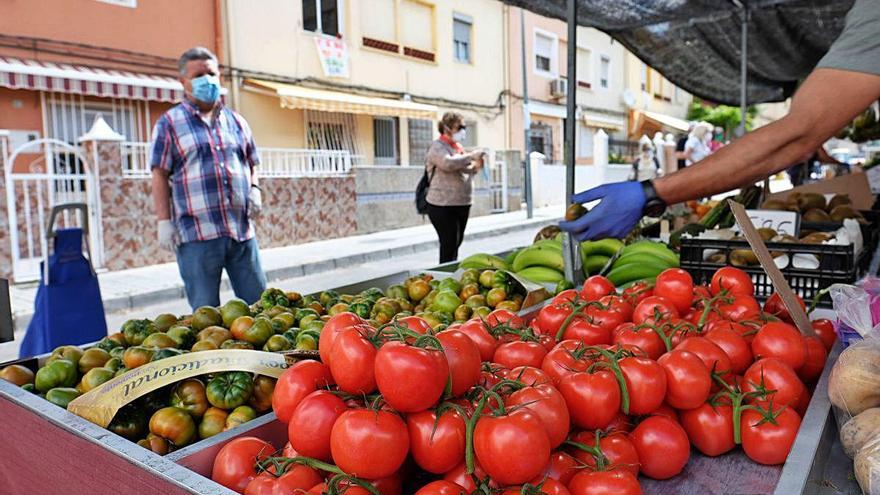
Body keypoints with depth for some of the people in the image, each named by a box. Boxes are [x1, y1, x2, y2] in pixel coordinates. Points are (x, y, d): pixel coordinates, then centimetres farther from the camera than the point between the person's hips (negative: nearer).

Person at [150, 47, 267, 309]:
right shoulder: (169, 123, 5)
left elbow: (251, 163, 23)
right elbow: (160, 175, 1)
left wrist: (254, 189, 2)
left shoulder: (236, 120, 16)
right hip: (197, 233, -3)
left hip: (242, 229, 4)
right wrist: (164, 222, -7)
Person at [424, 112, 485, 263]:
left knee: (456, 245, 11)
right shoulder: (438, 147, -8)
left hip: (462, 204, 8)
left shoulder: (458, 147, 16)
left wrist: (475, 167, 4)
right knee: (448, 246, -10)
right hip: (443, 206, -8)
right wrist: (471, 156, -20)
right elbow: (448, 163, -28)